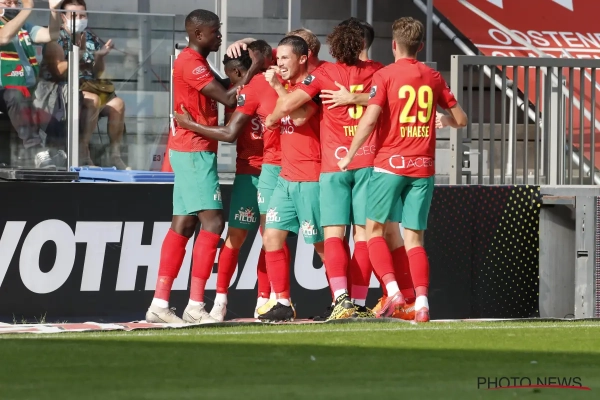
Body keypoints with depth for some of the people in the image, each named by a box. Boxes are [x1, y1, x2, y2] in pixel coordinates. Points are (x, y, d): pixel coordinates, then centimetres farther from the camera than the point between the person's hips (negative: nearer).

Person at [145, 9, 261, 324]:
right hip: (195, 151, -10)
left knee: (182, 226, 8)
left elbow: (223, 95, 18)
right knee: (213, 222, -13)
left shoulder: (196, 63, 18)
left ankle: (159, 304, 7)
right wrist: (254, 70, -10)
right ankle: (195, 306, -16)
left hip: (190, 153, 10)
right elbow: (229, 99, -18)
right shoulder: (190, 63, -14)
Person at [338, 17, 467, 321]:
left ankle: (392, 290, -9)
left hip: (391, 162, -4)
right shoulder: (433, 78, 8)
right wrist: (442, 120, 35)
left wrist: (349, 156, -6)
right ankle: (421, 304, -7)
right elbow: (460, 119, 13)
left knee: (374, 229, 8)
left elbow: (370, 119, -15)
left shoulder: (385, 75, -4)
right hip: (423, 166, 4)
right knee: (414, 237, 6)